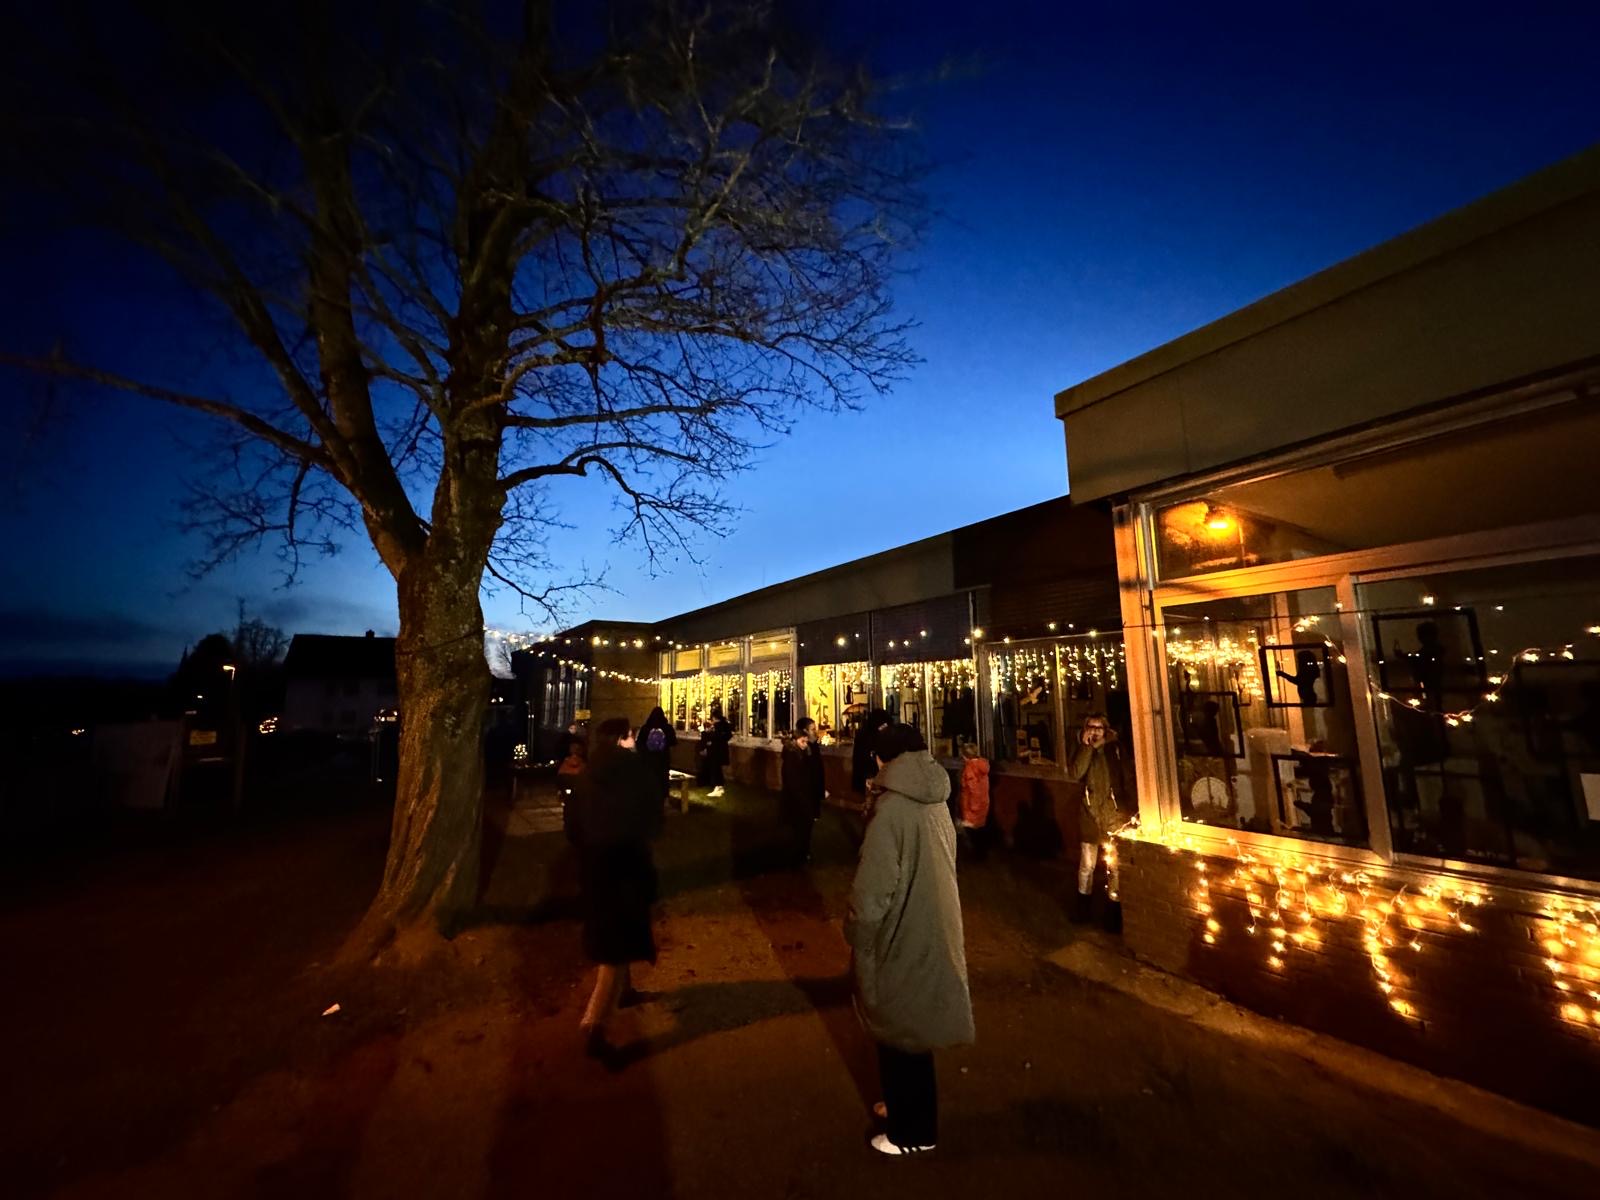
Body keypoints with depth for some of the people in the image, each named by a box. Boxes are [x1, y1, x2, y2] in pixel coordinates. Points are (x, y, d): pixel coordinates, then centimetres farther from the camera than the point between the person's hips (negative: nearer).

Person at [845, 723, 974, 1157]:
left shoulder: (892, 810, -28)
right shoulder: (936, 804, -3)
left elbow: (872, 891, -26)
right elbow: (938, 871, 6)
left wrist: (855, 937, -8)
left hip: (901, 940, -7)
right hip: (933, 932, 8)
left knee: (900, 1036, 15)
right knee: (911, 1029, 26)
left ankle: (913, 1132, 35)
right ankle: (905, 1105, 47)